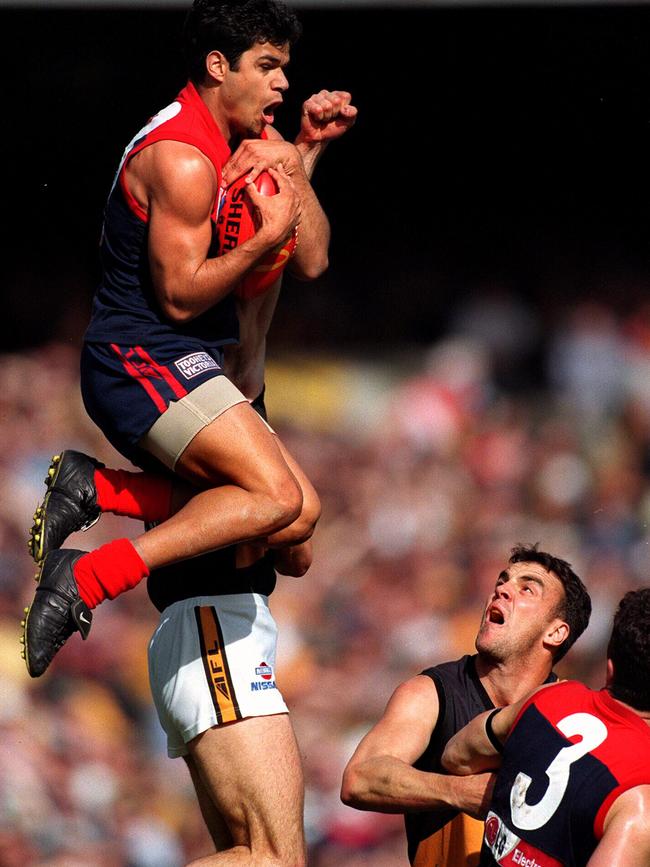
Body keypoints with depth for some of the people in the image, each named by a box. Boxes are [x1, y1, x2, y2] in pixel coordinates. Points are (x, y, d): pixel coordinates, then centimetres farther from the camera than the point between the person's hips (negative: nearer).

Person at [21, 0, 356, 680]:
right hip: (142, 361, -10)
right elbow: (179, 295, -17)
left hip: (176, 368, 10)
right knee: (277, 499, -24)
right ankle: (86, 580, -25)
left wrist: (301, 155, 6)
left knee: (295, 515, 0)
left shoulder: (240, 146, 16)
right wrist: (266, 238, -20)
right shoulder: (183, 159, -15)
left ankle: (93, 490, 0)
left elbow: (310, 262, 14)